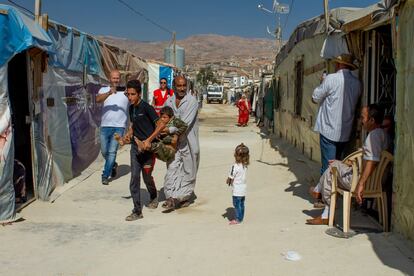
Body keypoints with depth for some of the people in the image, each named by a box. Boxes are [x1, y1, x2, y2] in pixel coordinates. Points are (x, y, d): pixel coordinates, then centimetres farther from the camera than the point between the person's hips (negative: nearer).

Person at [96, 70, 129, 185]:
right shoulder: (104, 90, 5)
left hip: (119, 127, -2)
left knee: (112, 152, -5)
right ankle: (113, 165, 39)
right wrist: (109, 93, -33)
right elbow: (98, 99, -15)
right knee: (104, 151, 11)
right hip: (105, 126, 2)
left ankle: (105, 176, 3)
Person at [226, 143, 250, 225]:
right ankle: (241, 218, 26)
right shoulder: (245, 165, 0)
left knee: (236, 204, 4)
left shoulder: (235, 166, -23)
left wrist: (228, 181, 7)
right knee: (241, 204, 16)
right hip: (243, 187, 7)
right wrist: (231, 180, 12)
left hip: (237, 189, -7)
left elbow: (230, 177, -14)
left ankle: (238, 219, 10)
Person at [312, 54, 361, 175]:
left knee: (328, 166, -4)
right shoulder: (357, 83, 5)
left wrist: (322, 83, 13)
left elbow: (316, 98, -3)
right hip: (345, 132, 6)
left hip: (329, 130, -6)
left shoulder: (331, 79, -11)